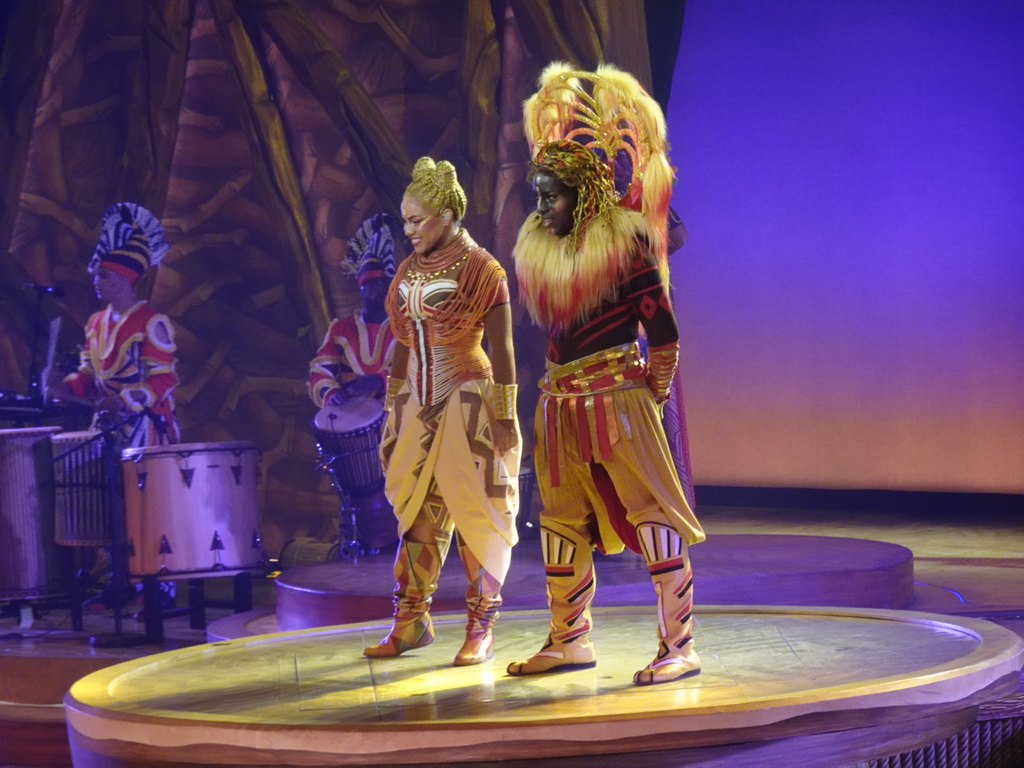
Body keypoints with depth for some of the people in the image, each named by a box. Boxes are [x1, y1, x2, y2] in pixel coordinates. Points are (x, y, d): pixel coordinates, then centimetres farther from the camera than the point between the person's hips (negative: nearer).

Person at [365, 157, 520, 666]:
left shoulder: (481, 270, -8)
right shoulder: (409, 270, 10)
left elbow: (501, 349, -9)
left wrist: (504, 415, -12)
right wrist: (392, 408, 15)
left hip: (467, 400, -6)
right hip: (418, 404, 6)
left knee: (475, 513, -2)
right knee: (416, 511, 6)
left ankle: (481, 628, 5)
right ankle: (411, 621, 12)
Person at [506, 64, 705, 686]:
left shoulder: (624, 244, -10)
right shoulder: (539, 249, 10)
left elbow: (662, 326, -8)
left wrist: (653, 393, -5)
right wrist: (561, 383, 17)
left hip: (617, 396, -8)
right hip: (560, 398, 8)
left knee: (652, 514, -7)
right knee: (562, 518, 12)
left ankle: (679, 646, -6)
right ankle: (570, 640, 24)